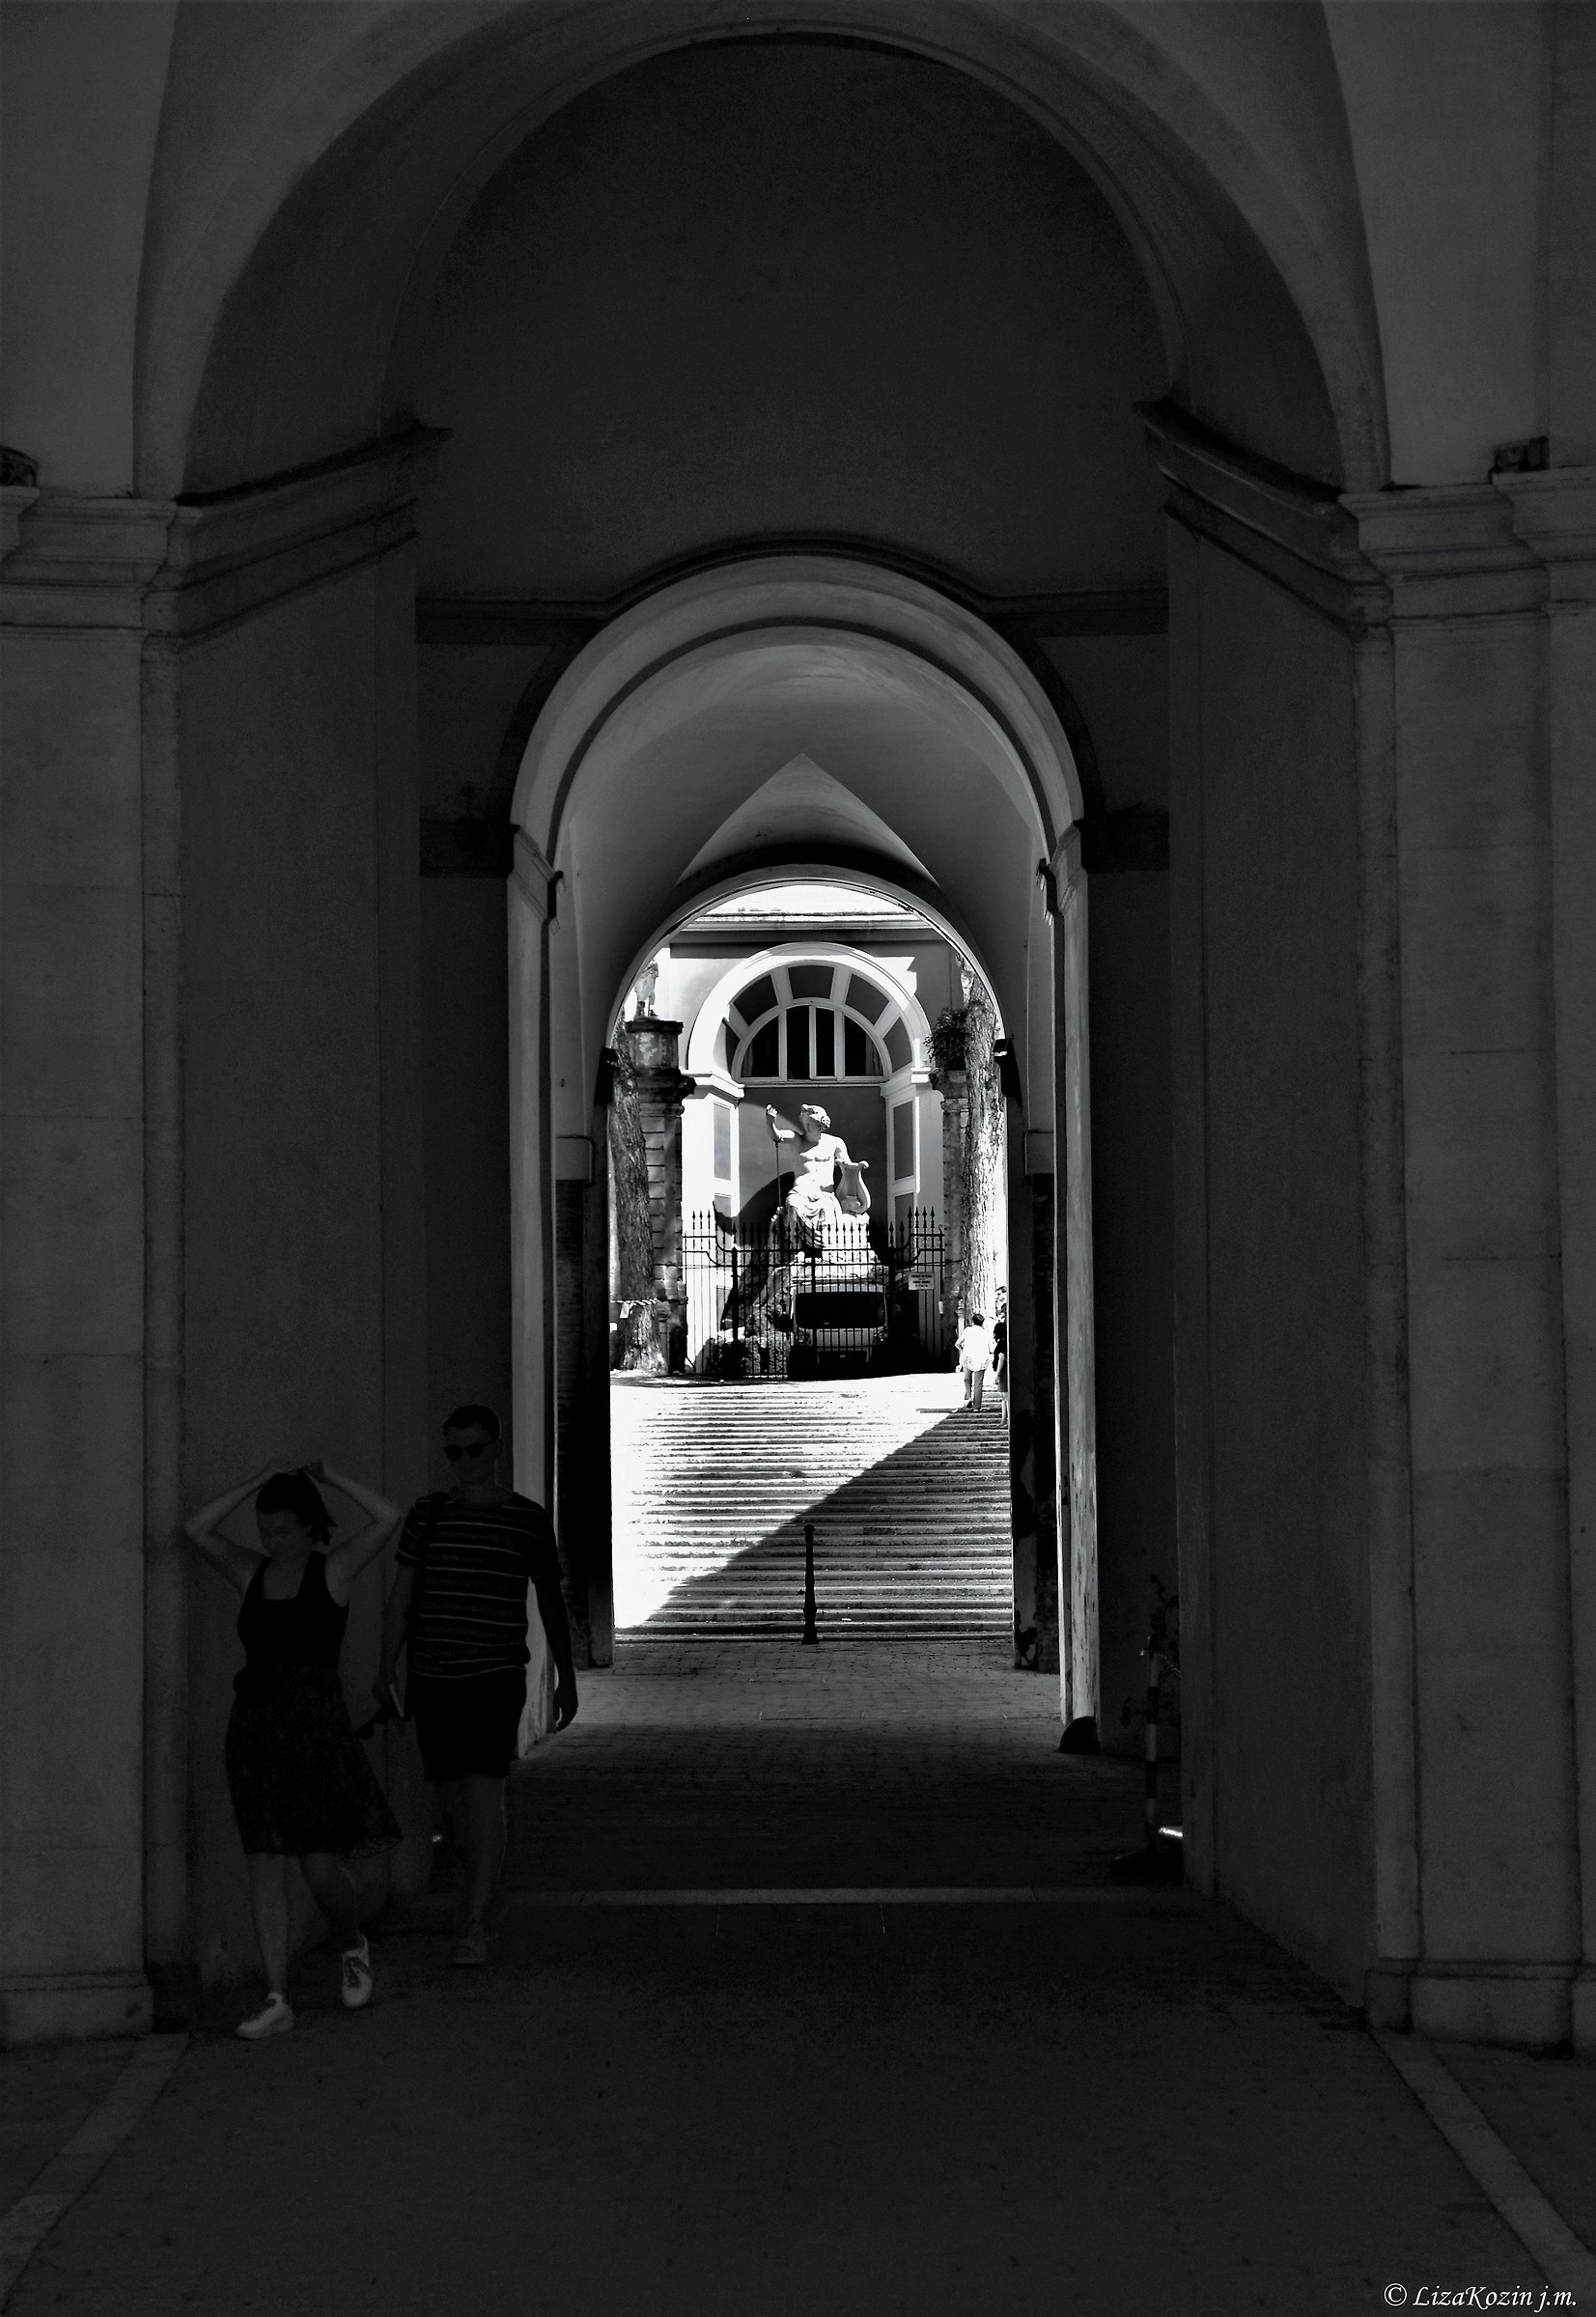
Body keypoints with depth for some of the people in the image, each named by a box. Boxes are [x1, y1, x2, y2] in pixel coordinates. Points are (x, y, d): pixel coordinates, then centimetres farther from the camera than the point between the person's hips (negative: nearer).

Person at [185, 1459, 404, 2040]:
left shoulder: (335, 1568, 0)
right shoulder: (251, 1571, 11)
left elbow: (388, 1518, -14)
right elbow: (199, 1530, -3)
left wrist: (331, 1480, -4)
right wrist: (256, 1485, -2)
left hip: (316, 1726, -4)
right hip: (253, 1725, 4)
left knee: (322, 1868, -5)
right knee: (264, 1867, 0)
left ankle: (354, 1945, 27)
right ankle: (276, 1999, 1)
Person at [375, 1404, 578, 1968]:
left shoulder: (528, 1519, 3)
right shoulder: (427, 1514, 6)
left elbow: (551, 1602, 12)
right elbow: (400, 1597, 8)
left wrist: (565, 1679, 15)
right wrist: (386, 1671, 2)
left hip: (497, 1675, -3)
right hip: (432, 1675, 3)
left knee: (484, 1792, -14)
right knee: (451, 1795, 9)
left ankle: (476, 1926, -13)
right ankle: (484, 1879, 35)